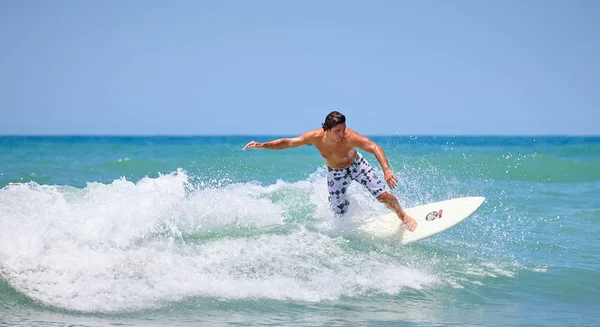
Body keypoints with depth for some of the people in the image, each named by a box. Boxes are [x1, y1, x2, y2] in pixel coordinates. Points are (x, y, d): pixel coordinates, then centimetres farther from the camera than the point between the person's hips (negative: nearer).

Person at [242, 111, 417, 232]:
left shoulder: (350, 137, -39)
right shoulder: (315, 137, -30)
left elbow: (375, 148, -50)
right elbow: (287, 142, -19)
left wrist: (386, 169, -65)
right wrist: (262, 145, -27)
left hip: (356, 165, -2)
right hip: (336, 173, 2)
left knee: (383, 195, -11)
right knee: (340, 212, 5)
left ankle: (404, 216, 20)